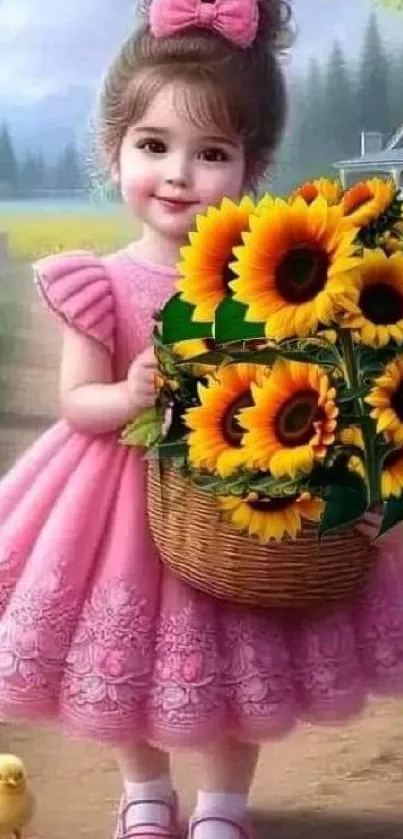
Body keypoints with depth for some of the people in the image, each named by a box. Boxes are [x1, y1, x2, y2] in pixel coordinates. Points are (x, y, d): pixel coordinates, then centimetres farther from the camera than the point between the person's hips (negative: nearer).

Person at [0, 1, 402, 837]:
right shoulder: (100, 286, -14)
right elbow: (77, 403, -10)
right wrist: (130, 398, -29)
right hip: (132, 493, 0)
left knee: (241, 667, 16)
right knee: (127, 661, 18)